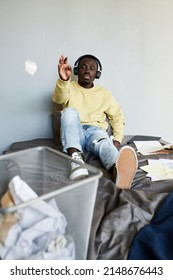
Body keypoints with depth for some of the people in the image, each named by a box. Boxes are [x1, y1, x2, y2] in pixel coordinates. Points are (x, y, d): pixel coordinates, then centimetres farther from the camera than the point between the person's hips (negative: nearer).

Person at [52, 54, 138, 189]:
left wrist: (117, 140, -1)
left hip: (96, 131, 0)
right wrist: (63, 80, -33)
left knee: (104, 142, -37)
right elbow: (59, 99, -9)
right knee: (70, 111, -32)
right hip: (74, 133, 0)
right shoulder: (69, 87, 15)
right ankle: (76, 158, -50)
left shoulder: (105, 93, 21)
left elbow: (118, 117, 18)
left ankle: (119, 170, -72)